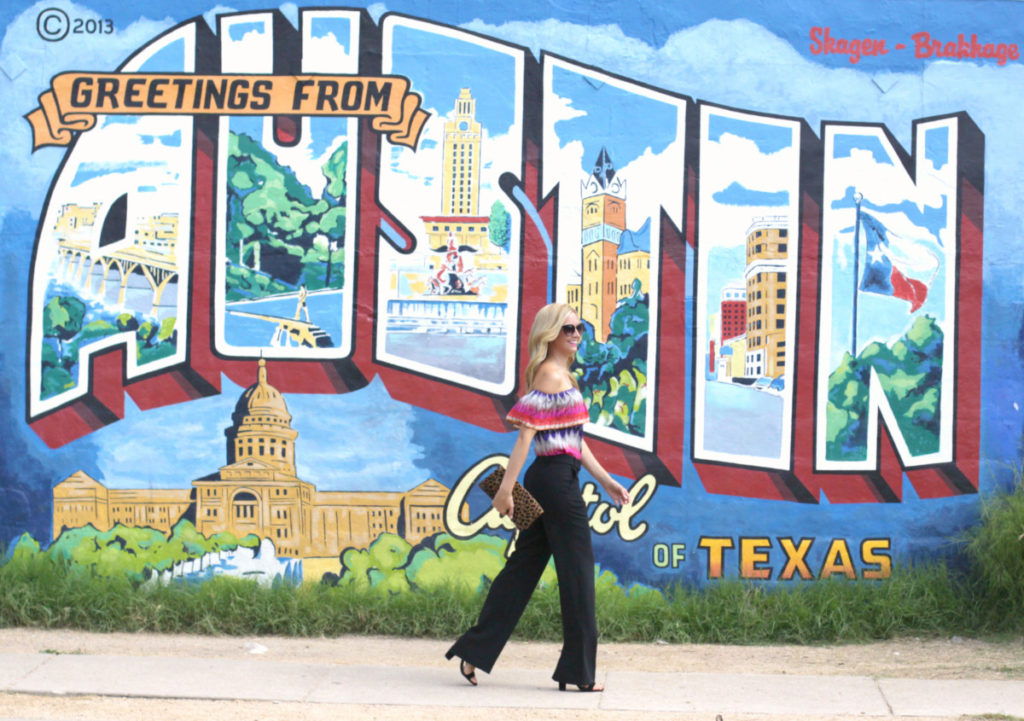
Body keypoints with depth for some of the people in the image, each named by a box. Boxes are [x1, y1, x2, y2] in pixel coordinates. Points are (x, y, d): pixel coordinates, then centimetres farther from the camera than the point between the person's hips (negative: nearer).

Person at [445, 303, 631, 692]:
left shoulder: (561, 376, 19)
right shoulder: (550, 375, -12)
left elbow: (575, 438, 22)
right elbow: (526, 434, -18)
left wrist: (606, 480, 21)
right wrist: (506, 487, -23)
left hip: (549, 482, 10)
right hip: (557, 479, -10)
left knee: (523, 567, 11)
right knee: (577, 570, -2)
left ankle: (473, 653, 13)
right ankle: (578, 671, 6)